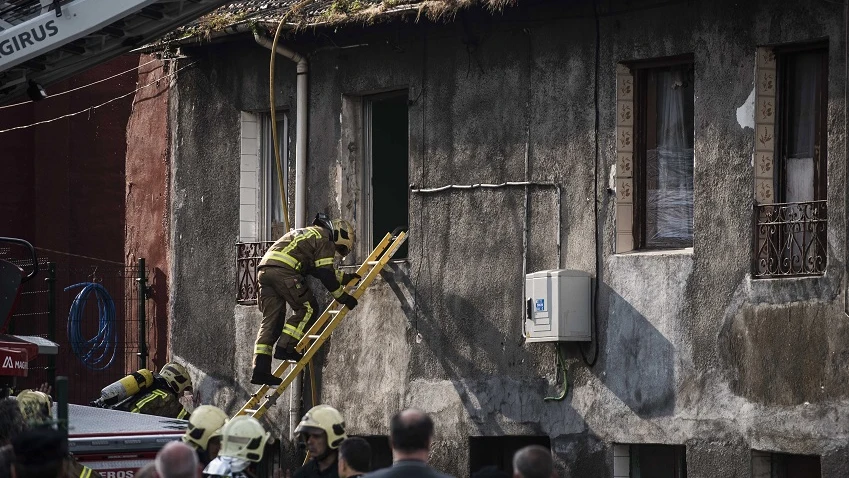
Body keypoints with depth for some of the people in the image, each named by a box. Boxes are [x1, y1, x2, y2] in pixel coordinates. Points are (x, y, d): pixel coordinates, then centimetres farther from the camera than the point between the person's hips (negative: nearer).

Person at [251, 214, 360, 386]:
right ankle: (285, 347, -7)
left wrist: (345, 277, 48)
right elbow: (325, 274, -1)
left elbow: (318, 269, 44)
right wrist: (343, 296, 7)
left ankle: (260, 369, -1)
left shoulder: (308, 233, 35)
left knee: (271, 320, 7)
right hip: (283, 271, -9)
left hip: (264, 269, 9)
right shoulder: (325, 238, 5)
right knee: (307, 308, 4)